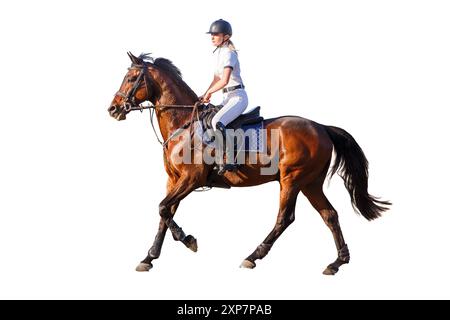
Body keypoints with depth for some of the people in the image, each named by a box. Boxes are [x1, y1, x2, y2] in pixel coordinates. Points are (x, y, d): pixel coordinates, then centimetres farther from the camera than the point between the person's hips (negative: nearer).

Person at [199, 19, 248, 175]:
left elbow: (224, 80, -25)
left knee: (217, 122, -30)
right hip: (229, 97, 10)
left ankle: (229, 161, -28)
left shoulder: (228, 53, -14)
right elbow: (216, 79, 22)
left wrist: (209, 92, -11)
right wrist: (205, 95, 10)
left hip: (238, 97, -10)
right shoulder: (218, 53, 15)